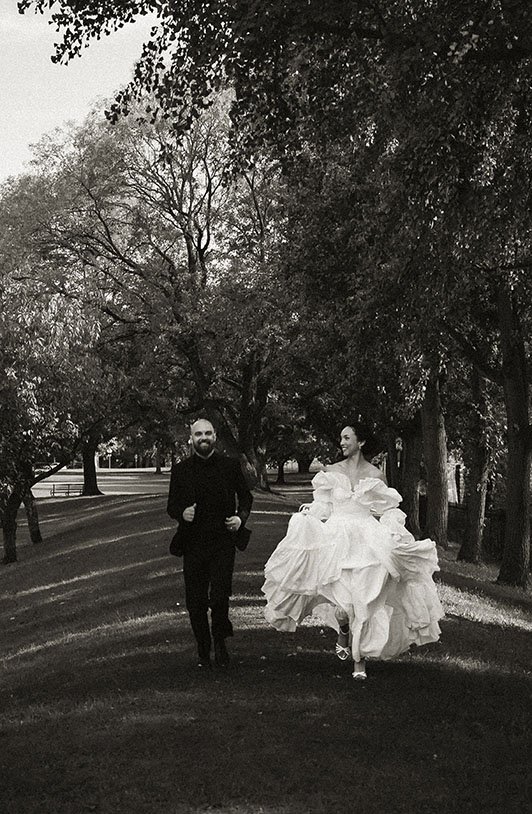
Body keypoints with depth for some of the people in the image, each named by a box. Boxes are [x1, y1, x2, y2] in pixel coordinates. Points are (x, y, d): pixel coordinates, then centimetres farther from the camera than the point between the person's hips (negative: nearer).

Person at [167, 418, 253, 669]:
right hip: (193, 543, 2)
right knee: (195, 602, 4)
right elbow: (172, 505, 10)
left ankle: (220, 643, 16)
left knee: (219, 598, -10)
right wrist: (182, 513, -13)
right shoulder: (180, 470, 7)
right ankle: (203, 651, 22)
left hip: (223, 542, -1)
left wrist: (241, 517, -5)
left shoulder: (231, 465, 5)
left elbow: (245, 496, 14)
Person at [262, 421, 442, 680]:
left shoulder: (375, 475, 2)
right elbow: (324, 508, 12)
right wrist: (309, 510, -6)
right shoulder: (331, 471, 7)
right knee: (341, 600, -12)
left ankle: (360, 660, 8)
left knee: (364, 601, -4)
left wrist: (392, 528, -11)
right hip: (336, 539, 1)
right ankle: (342, 630, 22)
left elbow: (387, 512, 7)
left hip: (367, 541, -1)